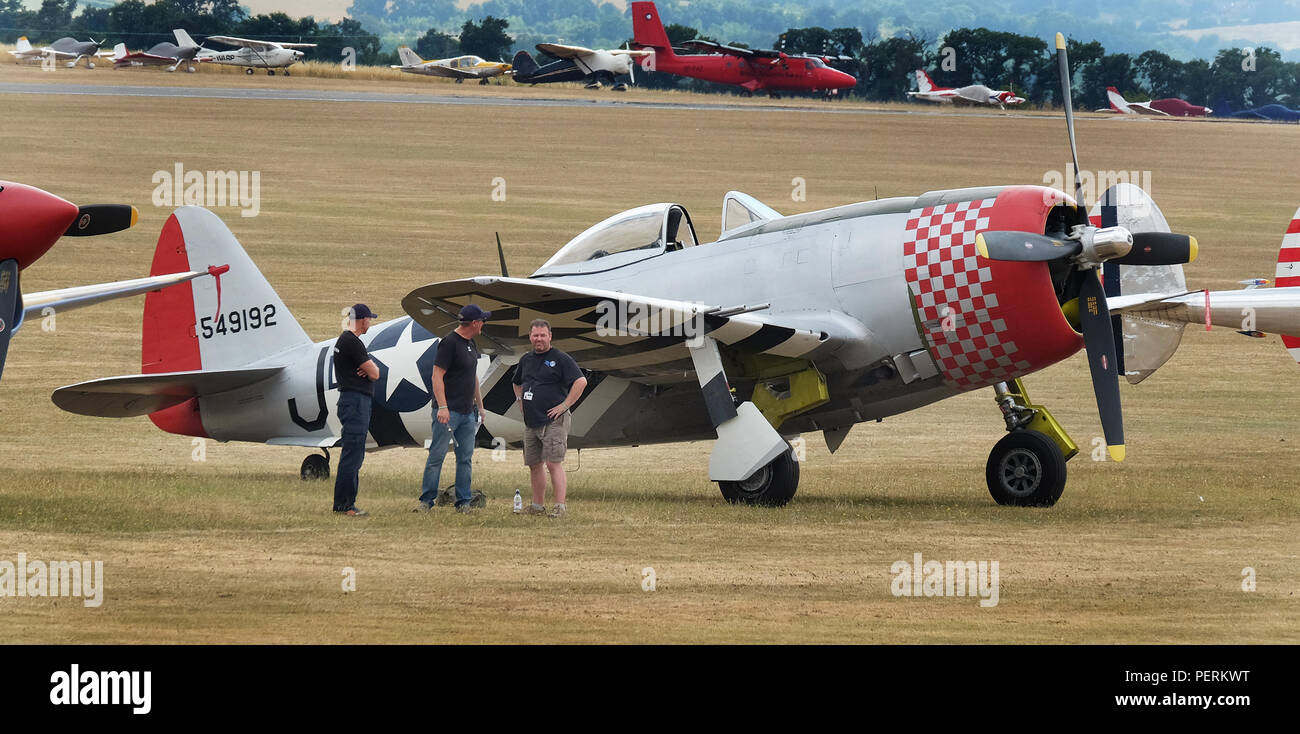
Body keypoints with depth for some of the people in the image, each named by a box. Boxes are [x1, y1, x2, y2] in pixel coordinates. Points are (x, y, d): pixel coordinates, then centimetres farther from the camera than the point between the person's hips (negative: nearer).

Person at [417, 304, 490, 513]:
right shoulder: (449, 343, -11)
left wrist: (480, 406, 25)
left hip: (468, 412, 8)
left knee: (466, 458, 7)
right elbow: (437, 376, -16)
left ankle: (463, 502, 10)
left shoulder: (471, 344, 16)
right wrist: (442, 407, -22)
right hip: (448, 411, -8)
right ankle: (427, 500, -2)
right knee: (437, 456, -6)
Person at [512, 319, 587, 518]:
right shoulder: (526, 360, 16)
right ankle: (538, 505, 19)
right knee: (534, 464, 10)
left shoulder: (560, 359, -6)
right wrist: (521, 401, 18)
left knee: (553, 464, -13)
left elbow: (581, 381, -15)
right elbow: (517, 383, 34)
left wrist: (565, 405, -15)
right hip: (531, 422, 7)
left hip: (554, 421, -7)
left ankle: (560, 506, -14)